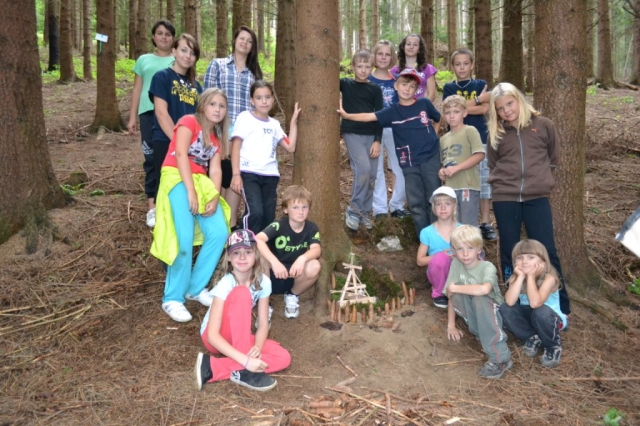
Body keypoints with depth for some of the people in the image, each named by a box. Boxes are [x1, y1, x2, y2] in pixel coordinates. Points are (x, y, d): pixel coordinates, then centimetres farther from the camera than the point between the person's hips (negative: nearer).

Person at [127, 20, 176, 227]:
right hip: (149, 113, 1)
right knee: (151, 158, 0)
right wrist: (132, 117, 8)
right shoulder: (144, 60, 15)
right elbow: (137, 90, 14)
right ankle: (152, 206, 4)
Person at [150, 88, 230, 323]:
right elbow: (180, 154, -12)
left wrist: (215, 198, -8)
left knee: (219, 233, -8)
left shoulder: (217, 138, 19)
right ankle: (173, 298, -5)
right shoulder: (189, 122, -1)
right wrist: (190, 191, -19)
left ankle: (196, 288, 7)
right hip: (177, 180, -7)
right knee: (184, 240, -18)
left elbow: (215, 170, 9)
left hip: (201, 183, 7)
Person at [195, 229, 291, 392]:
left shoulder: (263, 282, -12)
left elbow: (263, 324, -8)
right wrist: (245, 360, -39)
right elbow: (212, 335, -31)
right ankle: (243, 371, -29)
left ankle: (213, 368, -21)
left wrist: (257, 347, -30)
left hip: (239, 336, 6)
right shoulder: (225, 284, -26)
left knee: (283, 358, -18)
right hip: (218, 338, -5)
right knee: (241, 294, -32)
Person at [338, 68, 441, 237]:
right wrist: (347, 115, -17)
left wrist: (432, 138, 9)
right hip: (409, 162, 1)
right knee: (415, 202, 3)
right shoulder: (392, 111, 0)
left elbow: (438, 120, 17)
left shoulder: (424, 104, 0)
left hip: (430, 157, -1)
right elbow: (369, 116, -7)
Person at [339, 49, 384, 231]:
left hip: (371, 135, 3)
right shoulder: (345, 84, 4)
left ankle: (365, 211, 18)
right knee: (363, 168, -20)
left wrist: (377, 140, -4)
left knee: (371, 175, 3)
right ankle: (353, 209, -7)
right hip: (352, 133, -3)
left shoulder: (375, 89, 6)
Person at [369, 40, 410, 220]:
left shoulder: (397, 79, 7)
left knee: (402, 168, 1)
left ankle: (397, 206, 17)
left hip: (394, 129, 2)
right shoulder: (367, 80, 1)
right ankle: (379, 209, 12)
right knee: (376, 169, 4)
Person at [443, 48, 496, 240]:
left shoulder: (481, 85, 8)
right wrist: (478, 100, -9)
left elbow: (484, 109, -6)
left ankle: (485, 223, 9)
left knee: (483, 180, 2)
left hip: (480, 138, 0)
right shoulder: (449, 88, 7)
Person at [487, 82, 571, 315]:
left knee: (547, 251, 2)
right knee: (509, 252, 8)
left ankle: (562, 306, 15)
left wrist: (541, 177, 8)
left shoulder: (543, 125, 3)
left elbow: (554, 157, 14)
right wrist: (501, 182, 3)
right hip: (504, 199, 1)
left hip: (537, 197, -1)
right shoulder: (496, 134, 5)